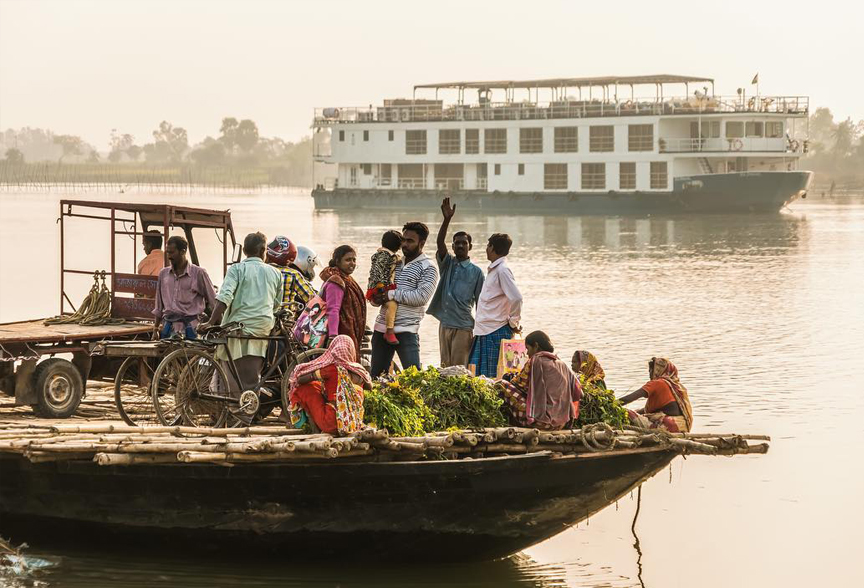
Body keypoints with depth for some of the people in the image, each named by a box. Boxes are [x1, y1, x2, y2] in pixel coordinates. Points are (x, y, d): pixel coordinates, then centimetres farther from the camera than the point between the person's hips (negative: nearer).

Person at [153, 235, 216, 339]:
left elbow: (213, 302, 3)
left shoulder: (198, 273, 0)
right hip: (168, 326, 4)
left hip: (190, 327, -4)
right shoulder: (163, 274, 14)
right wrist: (156, 328, 15)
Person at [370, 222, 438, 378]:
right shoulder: (395, 263, 17)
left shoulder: (428, 269, -3)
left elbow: (421, 297, -17)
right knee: (376, 376, 10)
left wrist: (391, 295, -15)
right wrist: (376, 298, -4)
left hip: (406, 330, -7)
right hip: (382, 327, 7)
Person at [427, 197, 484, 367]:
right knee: (445, 368, 7)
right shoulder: (447, 263, 9)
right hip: (444, 325, 4)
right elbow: (440, 242, -8)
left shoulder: (476, 272, 2)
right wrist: (447, 219, -23)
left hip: (463, 327, -4)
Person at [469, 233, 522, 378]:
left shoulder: (502, 270, -13)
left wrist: (513, 323, -11)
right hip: (483, 333, 10)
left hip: (496, 333, -10)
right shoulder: (493, 269, 16)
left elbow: (516, 298, -23)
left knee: (494, 377, -8)